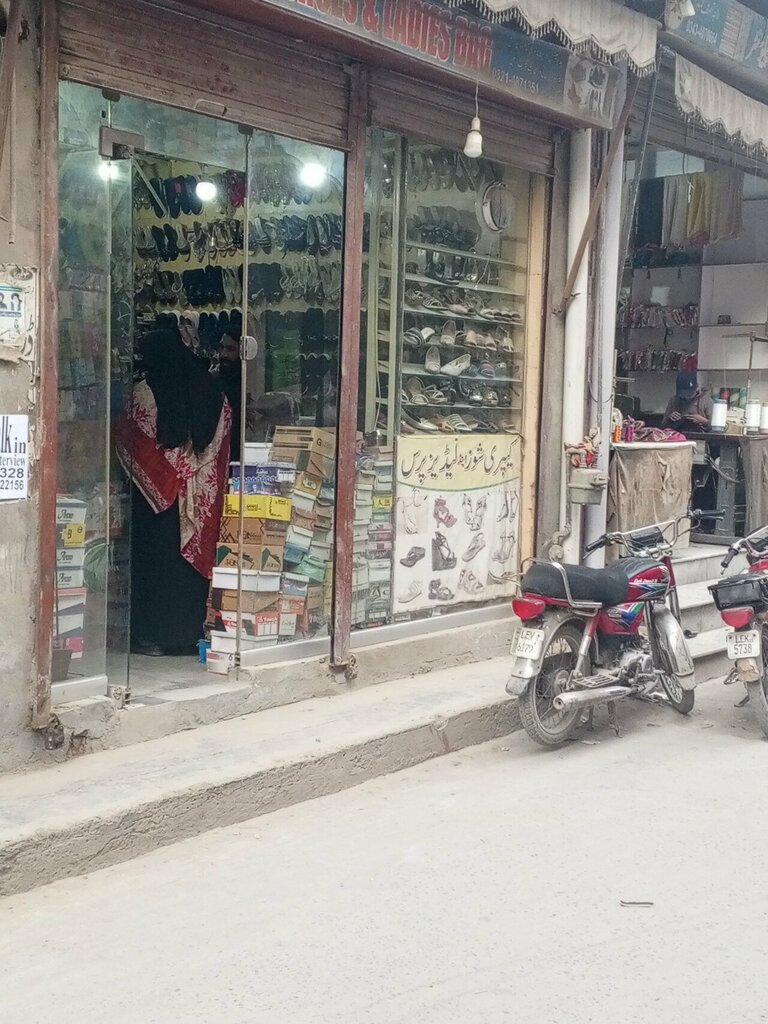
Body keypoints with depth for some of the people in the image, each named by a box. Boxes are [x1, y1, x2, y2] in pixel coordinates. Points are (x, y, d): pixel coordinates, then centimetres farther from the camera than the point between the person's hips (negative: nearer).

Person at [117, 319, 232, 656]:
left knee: (155, 557, 4)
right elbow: (221, 445, 5)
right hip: (200, 497, 3)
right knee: (193, 555, 10)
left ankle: (154, 635, 7)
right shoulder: (211, 392, 2)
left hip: (157, 493, -3)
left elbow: (127, 446, -4)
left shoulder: (145, 393, -9)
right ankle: (190, 633, 14)